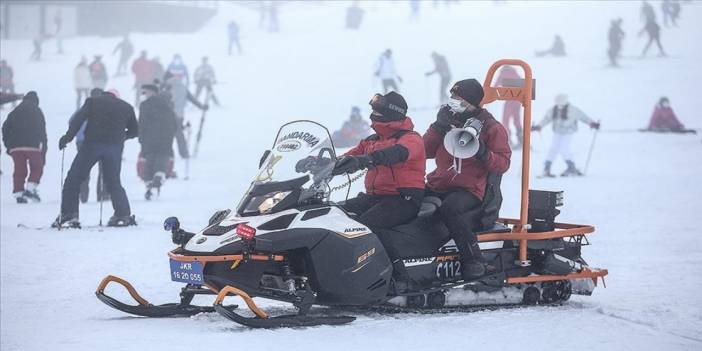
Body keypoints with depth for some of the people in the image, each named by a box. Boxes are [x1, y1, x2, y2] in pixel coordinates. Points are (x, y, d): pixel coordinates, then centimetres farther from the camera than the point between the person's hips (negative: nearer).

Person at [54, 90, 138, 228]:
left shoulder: (93, 102, 13)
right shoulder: (126, 107, 20)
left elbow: (78, 119, -2)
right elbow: (134, 130, 23)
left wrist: (68, 136, -5)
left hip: (92, 144, -2)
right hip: (115, 147, 2)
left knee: (74, 179, 5)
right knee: (113, 182, 17)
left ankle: (68, 215, -4)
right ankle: (123, 215, 7)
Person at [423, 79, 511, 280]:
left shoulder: (492, 128, 2)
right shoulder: (449, 119, 17)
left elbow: (502, 164, -5)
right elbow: (426, 151, 13)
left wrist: (483, 153, -22)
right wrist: (438, 128, -2)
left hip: (469, 189, -6)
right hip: (438, 186, 6)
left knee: (449, 210, -38)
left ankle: (474, 262, -36)